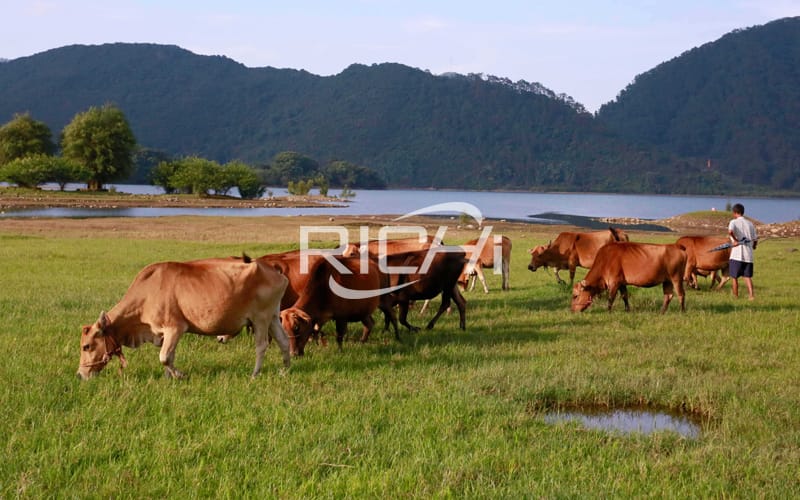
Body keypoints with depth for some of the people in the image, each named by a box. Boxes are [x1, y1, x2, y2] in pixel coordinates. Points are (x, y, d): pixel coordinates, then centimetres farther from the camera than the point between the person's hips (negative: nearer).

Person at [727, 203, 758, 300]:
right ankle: (751, 295, -10)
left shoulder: (734, 222, -2)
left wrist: (735, 240, -10)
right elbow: (755, 239, 16)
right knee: (747, 276, 7)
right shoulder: (750, 224, 12)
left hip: (736, 255, -4)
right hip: (748, 255, 4)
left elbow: (730, 231, -25)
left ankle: (735, 297, 13)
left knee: (734, 277, 8)